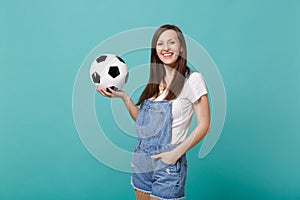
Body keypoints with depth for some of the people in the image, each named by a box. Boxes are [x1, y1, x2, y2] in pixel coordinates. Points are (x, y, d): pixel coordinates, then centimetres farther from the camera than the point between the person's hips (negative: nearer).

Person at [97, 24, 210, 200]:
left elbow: (204, 125, -9)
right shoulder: (155, 80, 9)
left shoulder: (192, 79, -9)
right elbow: (143, 120, 10)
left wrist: (177, 152, -17)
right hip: (141, 160, 6)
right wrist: (123, 96, 0)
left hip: (168, 162, -5)